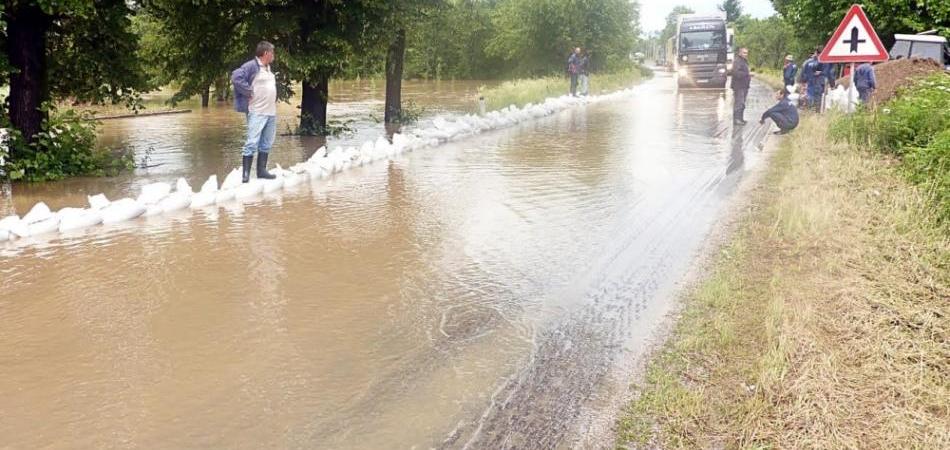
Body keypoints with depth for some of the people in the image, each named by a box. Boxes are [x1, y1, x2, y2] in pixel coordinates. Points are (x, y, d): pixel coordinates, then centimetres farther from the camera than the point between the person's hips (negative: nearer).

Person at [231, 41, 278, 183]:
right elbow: (236, 77, -22)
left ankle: (262, 170, 19)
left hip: (271, 112, 9)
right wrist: (249, 92, -18)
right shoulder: (252, 66, -11)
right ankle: (246, 173, -8)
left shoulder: (268, 68, 16)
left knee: (266, 144, 11)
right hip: (257, 112, -9)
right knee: (252, 143, -10)